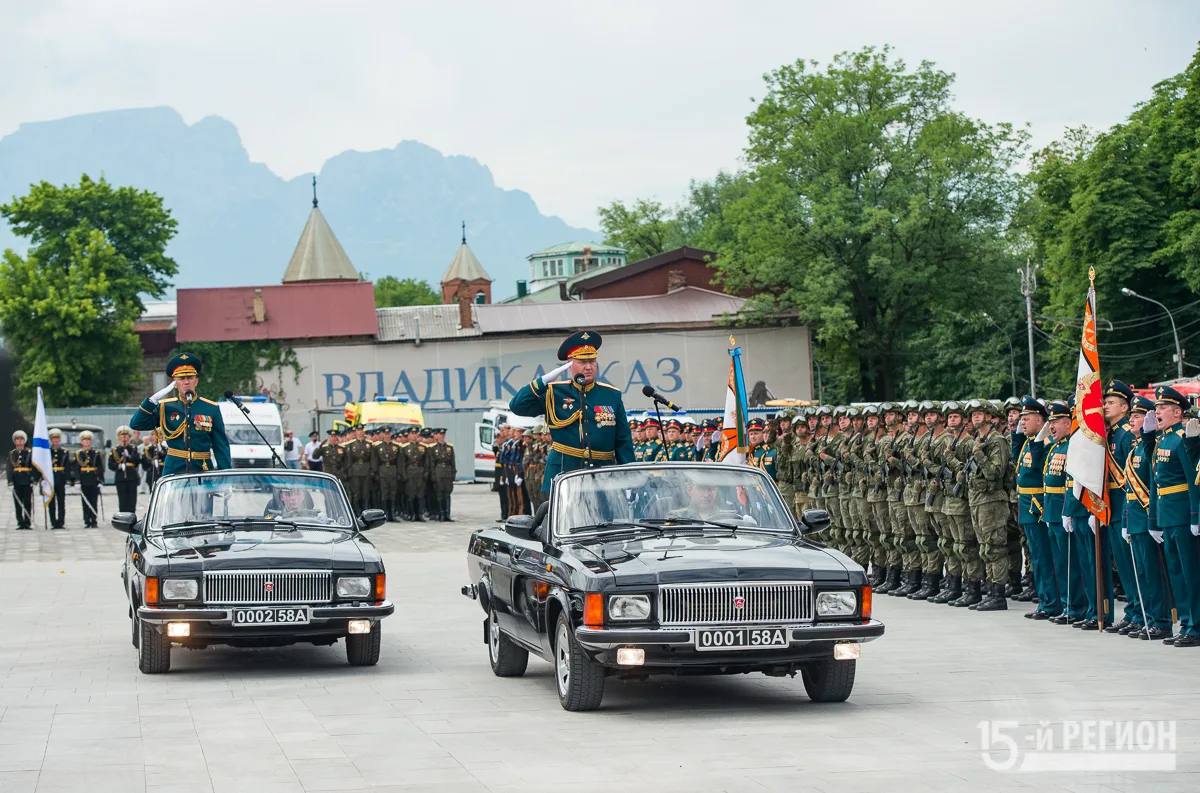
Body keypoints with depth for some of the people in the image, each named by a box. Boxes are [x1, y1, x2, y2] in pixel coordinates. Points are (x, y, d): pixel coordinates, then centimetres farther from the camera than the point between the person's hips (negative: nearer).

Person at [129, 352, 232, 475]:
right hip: (173, 473, 0)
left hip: (203, 471, 0)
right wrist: (153, 400, -11)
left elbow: (221, 447, 5)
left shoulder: (212, 409, 5)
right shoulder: (165, 407, 8)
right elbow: (136, 424, 0)